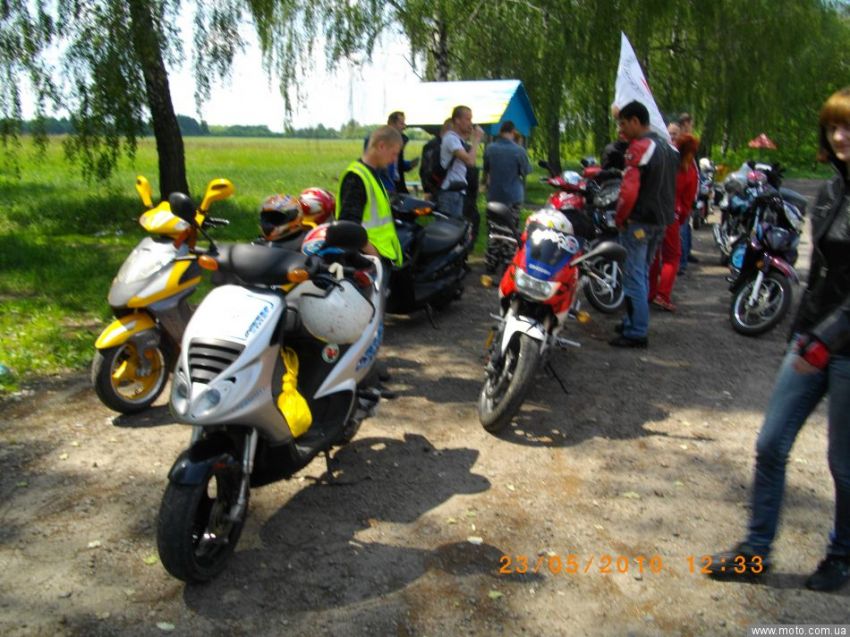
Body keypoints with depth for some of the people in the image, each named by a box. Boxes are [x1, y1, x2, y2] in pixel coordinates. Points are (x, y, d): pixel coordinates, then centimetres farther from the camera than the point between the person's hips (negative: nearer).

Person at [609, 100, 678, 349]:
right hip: (661, 221, 9)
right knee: (643, 274, 17)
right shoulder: (668, 147, 14)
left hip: (639, 221, -9)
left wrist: (619, 218, -11)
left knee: (634, 277, -5)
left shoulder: (639, 147, -15)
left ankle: (636, 332, -3)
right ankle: (634, 321, 26)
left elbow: (629, 190, -22)